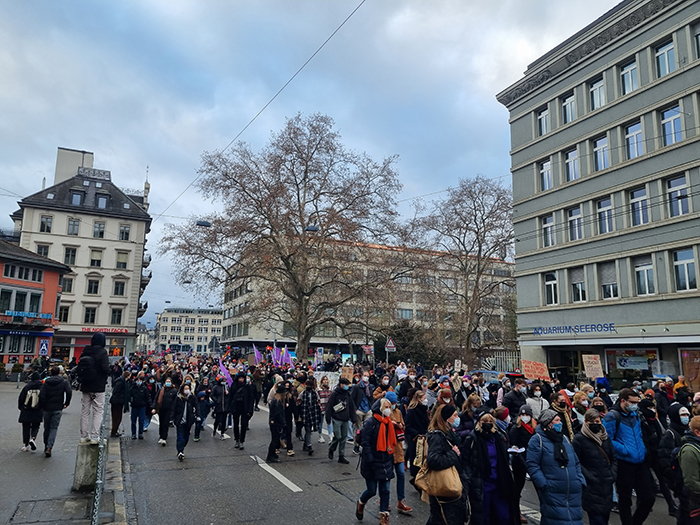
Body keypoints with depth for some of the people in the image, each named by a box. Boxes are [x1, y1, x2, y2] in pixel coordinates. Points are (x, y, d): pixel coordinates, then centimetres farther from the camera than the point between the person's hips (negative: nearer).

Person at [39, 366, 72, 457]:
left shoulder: (46, 383, 3)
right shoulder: (64, 382, -1)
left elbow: (41, 395, -7)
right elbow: (69, 392, -14)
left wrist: (42, 406, 5)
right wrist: (66, 403, -1)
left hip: (47, 409, 2)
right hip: (57, 409, -2)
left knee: (46, 428, 16)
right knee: (54, 428, 0)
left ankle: (46, 446, 27)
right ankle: (49, 447, -14)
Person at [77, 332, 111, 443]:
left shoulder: (85, 352, 5)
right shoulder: (102, 352, -13)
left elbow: (79, 368, 9)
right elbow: (105, 368, -21)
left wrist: (81, 381, 17)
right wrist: (106, 375, 0)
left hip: (85, 386, 6)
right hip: (98, 387, -6)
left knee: (85, 411, 13)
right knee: (98, 411, 1)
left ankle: (84, 436, 18)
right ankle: (94, 437, -2)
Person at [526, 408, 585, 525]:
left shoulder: (565, 438, 16)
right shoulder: (537, 439, -6)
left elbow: (576, 462, 21)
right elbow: (532, 466, -11)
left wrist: (581, 481, 9)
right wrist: (544, 484, -18)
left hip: (573, 493, 7)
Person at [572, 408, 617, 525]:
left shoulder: (605, 437, 12)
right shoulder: (579, 439, -9)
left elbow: (613, 458, 18)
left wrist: (613, 475, 6)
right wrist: (588, 477, -15)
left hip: (607, 485, 6)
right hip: (592, 487, -6)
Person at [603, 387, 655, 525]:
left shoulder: (634, 415, 10)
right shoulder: (612, 416, -14)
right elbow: (608, 440, -18)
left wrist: (643, 449, 10)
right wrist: (625, 451, -21)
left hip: (640, 461, 7)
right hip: (624, 463, -7)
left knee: (649, 497, 10)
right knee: (625, 498, 8)